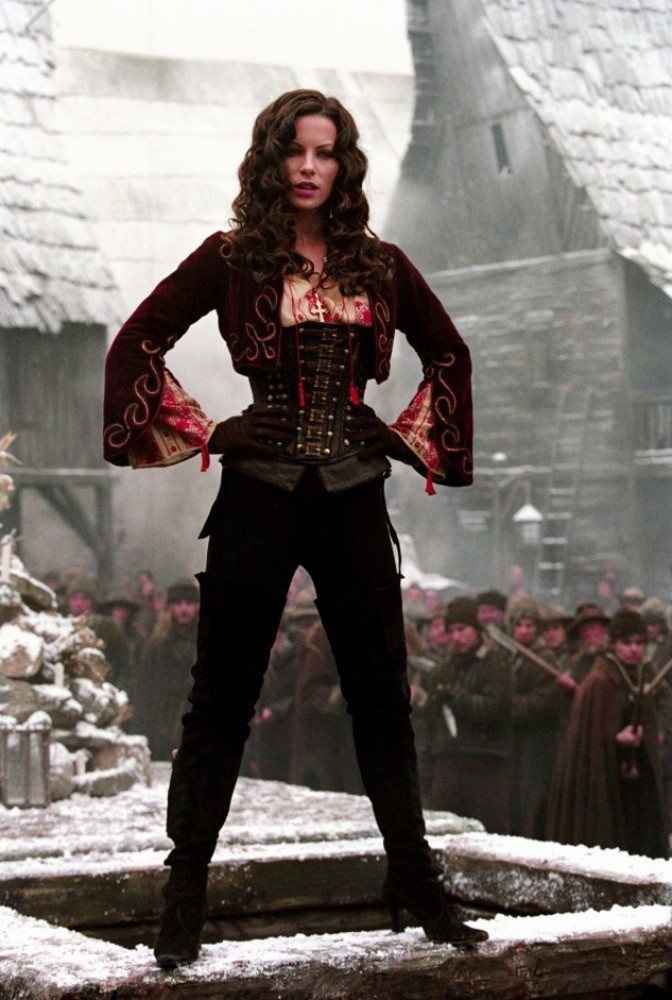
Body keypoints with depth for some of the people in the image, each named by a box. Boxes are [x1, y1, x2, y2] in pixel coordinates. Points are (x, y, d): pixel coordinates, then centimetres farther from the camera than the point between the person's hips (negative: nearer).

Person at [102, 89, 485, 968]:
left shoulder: (378, 264, 7)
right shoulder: (232, 258, 0)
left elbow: (448, 352, 20)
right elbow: (138, 343, 1)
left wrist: (410, 437, 10)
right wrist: (199, 433, -3)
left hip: (353, 497, 3)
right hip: (260, 493, -3)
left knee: (382, 695, 8)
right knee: (223, 698, 2)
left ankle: (415, 885, 18)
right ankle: (184, 898, 9)